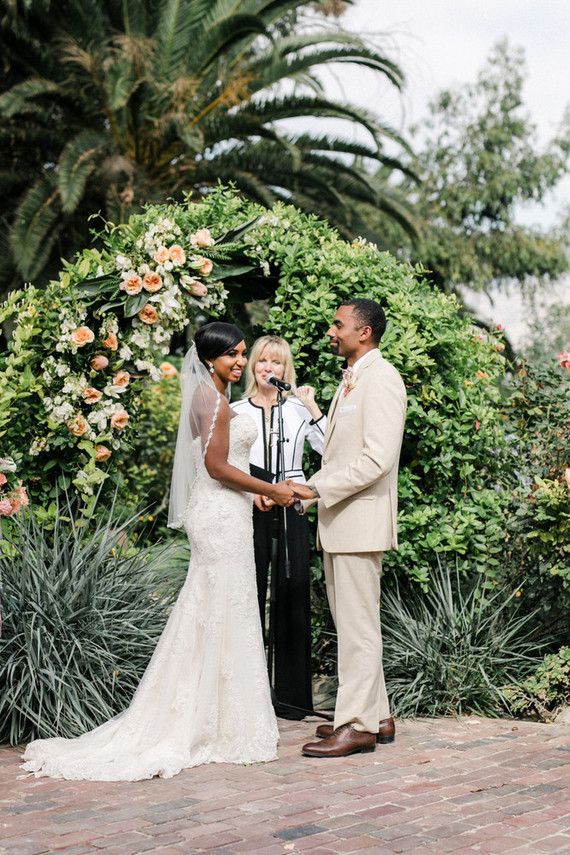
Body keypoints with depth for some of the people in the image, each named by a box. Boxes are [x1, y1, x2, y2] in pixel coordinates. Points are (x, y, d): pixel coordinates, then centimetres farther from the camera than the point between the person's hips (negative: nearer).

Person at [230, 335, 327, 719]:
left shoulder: (298, 409, 8)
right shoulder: (237, 411, 8)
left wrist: (314, 409, -11)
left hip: (291, 511, 0)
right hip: (251, 511, 0)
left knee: (292, 597, 0)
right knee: (250, 596, -1)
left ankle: (292, 695, 9)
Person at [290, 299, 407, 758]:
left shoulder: (381, 379, -13)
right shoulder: (351, 380, 18)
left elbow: (377, 459, -22)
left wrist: (318, 489, -17)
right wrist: (306, 492, 12)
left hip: (361, 519, -10)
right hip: (339, 520, 10)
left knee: (358, 624, -5)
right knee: (350, 621, 14)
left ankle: (357, 725, 1)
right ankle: (377, 716, 23)